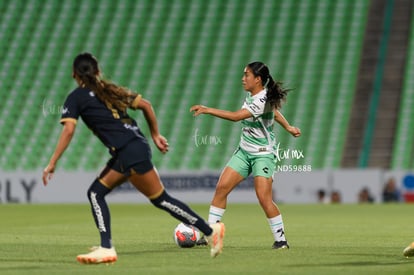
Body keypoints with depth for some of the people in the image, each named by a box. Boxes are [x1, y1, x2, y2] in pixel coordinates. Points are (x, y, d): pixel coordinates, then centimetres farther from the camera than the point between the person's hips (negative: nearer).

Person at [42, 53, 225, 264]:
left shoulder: (76, 98, -1)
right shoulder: (110, 90, 18)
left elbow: (68, 130, -12)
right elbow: (146, 105, 14)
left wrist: (52, 163, -11)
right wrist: (155, 135, 22)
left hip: (131, 152, -8)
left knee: (161, 200, 0)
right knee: (95, 193, 10)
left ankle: (210, 231, 6)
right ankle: (106, 248, 3)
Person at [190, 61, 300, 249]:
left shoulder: (262, 101, -24)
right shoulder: (251, 95, 4)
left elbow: (236, 116, -34)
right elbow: (273, 110, 23)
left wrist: (207, 110, -33)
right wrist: (288, 127, 33)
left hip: (263, 155, -8)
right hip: (244, 151, 8)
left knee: (264, 198, -15)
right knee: (221, 187, -2)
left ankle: (280, 239, -1)